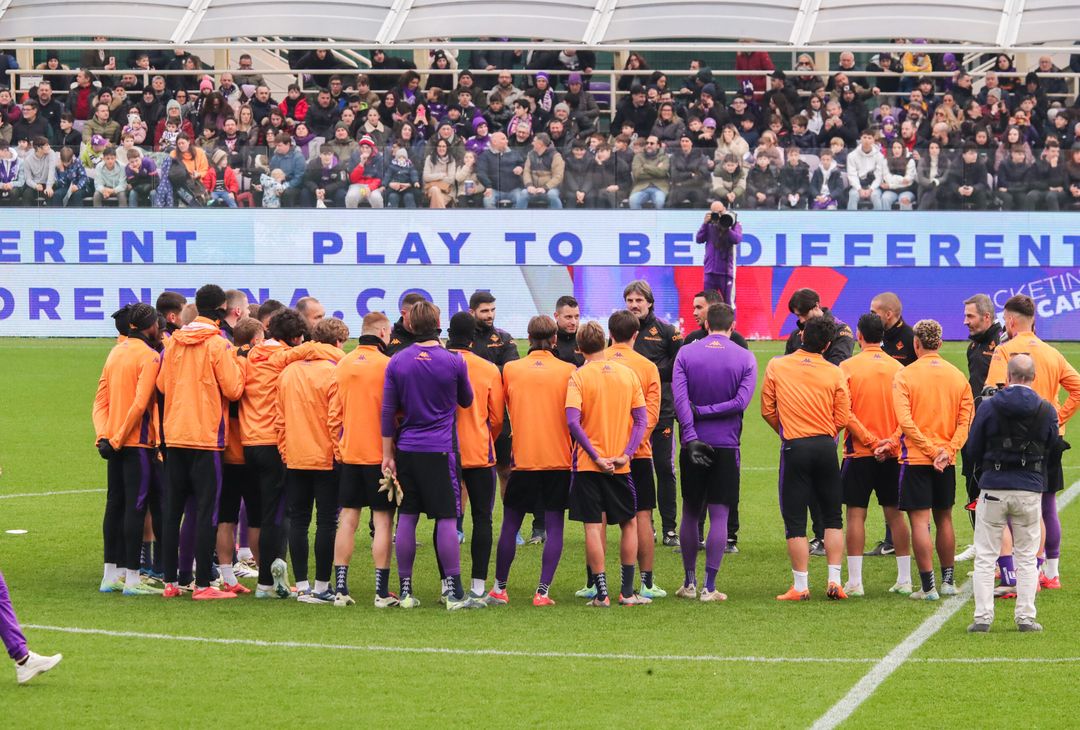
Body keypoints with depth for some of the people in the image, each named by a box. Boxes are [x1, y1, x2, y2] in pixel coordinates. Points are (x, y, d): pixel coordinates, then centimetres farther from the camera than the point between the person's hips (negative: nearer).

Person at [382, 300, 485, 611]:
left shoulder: (397, 362, 1)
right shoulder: (454, 362, -6)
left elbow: (388, 411, 4)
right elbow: (467, 401, 10)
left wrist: (388, 455, 10)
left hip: (407, 450, 3)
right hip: (440, 452, -3)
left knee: (406, 518, 7)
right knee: (447, 519, -2)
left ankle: (405, 591, 9)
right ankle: (455, 593, -4)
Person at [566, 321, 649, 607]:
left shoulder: (579, 376, -6)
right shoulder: (628, 374, 3)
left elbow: (572, 421, -17)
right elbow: (641, 419, -2)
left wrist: (595, 456, -12)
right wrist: (626, 454, -5)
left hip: (589, 464, -2)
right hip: (619, 464, 2)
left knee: (593, 527, 0)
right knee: (629, 523, 15)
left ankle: (601, 593, -3)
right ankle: (627, 591, 12)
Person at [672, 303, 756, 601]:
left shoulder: (685, 354, 1)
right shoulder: (745, 358, -1)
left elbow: (679, 397, -10)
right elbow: (741, 401, -12)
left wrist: (691, 437, -15)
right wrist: (705, 411, -7)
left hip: (694, 444, 1)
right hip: (726, 446, -1)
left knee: (690, 513, 13)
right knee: (719, 517, 0)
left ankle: (689, 582, 19)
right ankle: (709, 587, -3)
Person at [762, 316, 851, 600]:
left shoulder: (776, 367, -2)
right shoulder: (835, 374, -2)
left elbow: (767, 410, 3)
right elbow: (843, 418, -1)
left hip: (794, 448, -1)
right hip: (826, 446, 2)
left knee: (795, 519, 2)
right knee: (832, 517, 13)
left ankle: (801, 586, 0)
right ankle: (834, 580, 7)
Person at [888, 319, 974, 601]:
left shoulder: (905, 375, -7)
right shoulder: (958, 376, 5)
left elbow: (905, 421, -16)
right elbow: (966, 420, -1)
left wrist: (930, 450, -13)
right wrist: (947, 450, -7)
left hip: (915, 458, -4)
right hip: (947, 461, 4)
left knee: (920, 521, -2)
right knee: (944, 519, 16)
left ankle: (928, 586, -6)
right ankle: (948, 581, 22)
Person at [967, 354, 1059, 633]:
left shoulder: (988, 407, -5)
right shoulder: (1046, 410, -2)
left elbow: (973, 449, 3)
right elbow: (1051, 447, 10)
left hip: (993, 487, -1)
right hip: (1030, 489, 1)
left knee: (985, 557, 5)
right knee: (1027, 558, 10)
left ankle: (983, 617, 0)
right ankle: (1026, 617, 7)